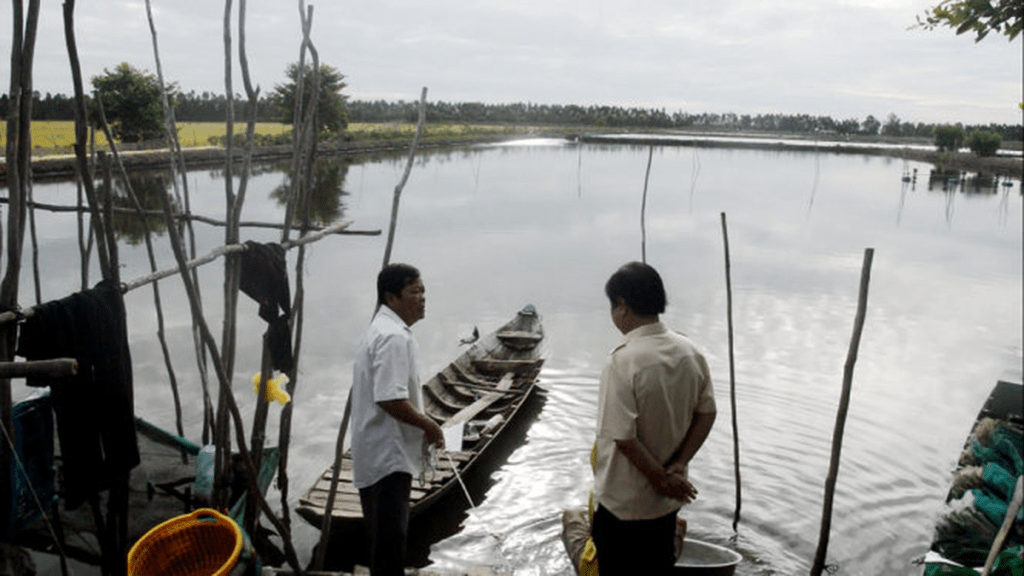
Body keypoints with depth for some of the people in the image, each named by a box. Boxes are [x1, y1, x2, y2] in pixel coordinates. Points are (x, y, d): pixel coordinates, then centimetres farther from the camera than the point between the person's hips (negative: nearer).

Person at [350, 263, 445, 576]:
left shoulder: (381, 330, 14)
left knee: (385, 535, 22)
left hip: (376, 455, 11)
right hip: (388, 456, -11)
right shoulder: (395, 337, -20)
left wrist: (422, 425, 17)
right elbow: (390, 399, -28)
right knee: (390, 538, -1)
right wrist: (429, 425, -15)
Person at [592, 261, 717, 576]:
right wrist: (677, 466, -5)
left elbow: (623, 437, -26)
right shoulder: (689, 352, -5)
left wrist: (662, 479, -14)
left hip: (623, 502, -6)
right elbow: (706, 414, 0)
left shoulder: (622, 362, -26)